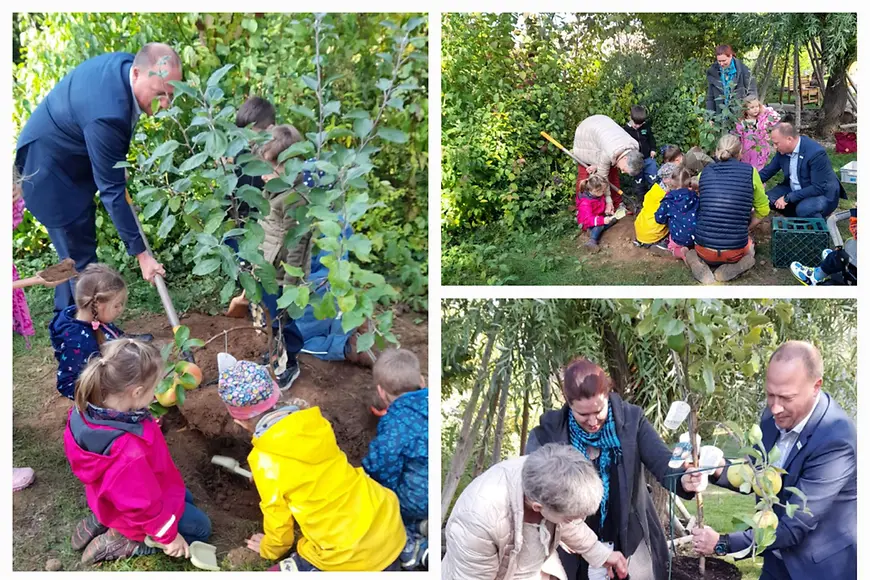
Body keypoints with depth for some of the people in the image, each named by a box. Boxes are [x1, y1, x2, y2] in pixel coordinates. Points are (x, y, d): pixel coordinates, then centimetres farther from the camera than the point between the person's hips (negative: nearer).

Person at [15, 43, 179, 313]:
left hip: (73, 159, 10)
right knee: (80, 256, -5)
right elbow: (111, 190, -32)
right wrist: (140, 253, -27)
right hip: (47, 166, -10)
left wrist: (116, 166, 9)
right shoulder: (106, 114, -38)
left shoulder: (126, 63, -12)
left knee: (76, 250, 19)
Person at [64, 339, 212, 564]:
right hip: (137, 514, -8)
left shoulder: (88, 412, -24)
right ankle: (122, 542, 5)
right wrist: (168, 536, -14)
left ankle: (103, 522, 20)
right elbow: (143, 504, -29)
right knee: (201, 528, 13)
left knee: (186, 499, 30)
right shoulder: (129, 451, -46)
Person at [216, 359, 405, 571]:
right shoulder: (313, 421, 0)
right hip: (390, 523, 7)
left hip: (352, 556, -7)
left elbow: (278, 520, 1)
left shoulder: (265, 462, -14)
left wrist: (269, 550, 23)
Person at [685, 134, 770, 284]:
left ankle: (698, 261, 3)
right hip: (735, 250, -1)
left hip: (704, 247, 1)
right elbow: (763, 210, 8)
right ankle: (735, 264, 3)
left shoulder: (705, 172, 4)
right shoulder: (750, 171, -2)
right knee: (749, 245, 35)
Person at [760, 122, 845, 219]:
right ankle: (799, 219, 12)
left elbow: (818, 188, -29)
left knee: (803, 210, -36)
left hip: (823, 194, -7)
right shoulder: (783, 149, -7)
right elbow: (768, 171, 9)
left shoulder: (816, 152, -28)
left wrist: (788, 198, -30)